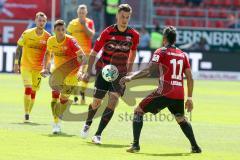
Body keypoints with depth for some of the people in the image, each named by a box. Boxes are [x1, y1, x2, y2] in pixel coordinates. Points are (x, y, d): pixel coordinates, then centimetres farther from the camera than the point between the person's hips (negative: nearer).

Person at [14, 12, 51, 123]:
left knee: (33, 92, 7)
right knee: (28, 88, -17)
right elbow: (19, 48, 1)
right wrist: (16, 63, -1)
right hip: (25, 66, -2)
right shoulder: (27, 34, -8)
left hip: (38, 68, 2)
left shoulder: (48, 37, -5)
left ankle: (28, 113, 23)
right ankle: (26, 114, -11)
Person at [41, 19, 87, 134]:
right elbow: (48, 53, 15)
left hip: (72, 73, -3)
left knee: (64, 98, 1)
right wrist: (44, 68, 5)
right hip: (57, 72, 3)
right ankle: (56, 122, -2)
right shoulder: (51, 41, -7)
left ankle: (58, 118, 25)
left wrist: (80, 70, -42)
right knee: (55, 95, -10)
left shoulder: (71, 41, -22)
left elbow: (82, 56, -28)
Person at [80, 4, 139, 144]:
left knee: (113, 101, -16)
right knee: (96, 102, 2)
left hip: (121, 73, 1)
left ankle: (98, 134, -10)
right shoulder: (108, 32, -12)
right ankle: (88, 124, 36)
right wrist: (89, 72, -10)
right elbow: (94, 52, -5)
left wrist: (129, 71, 16)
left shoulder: (134, 35, -6)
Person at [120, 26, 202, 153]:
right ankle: (195, 146, 25)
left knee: (139, 111, 8)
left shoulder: (161, 52, 0)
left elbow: (148, 70, -13)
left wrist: (130, 77, -15)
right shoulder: (183, 55, 14)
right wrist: (189, 98, 18)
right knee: (181, 119, 30)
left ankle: (135, 144, -3)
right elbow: (190, 78, 12)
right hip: (179, 94, 5)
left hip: (164, 92, -5)